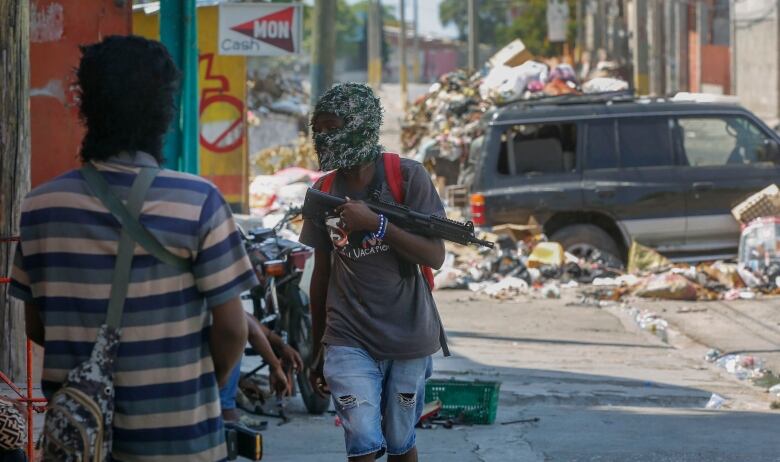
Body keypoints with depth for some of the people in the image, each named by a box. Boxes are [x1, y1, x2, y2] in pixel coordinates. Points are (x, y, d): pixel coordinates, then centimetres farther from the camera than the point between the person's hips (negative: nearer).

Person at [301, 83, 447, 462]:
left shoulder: (408, 178, -7)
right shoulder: (323, 193, 4)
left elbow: (435, 257, -13)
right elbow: (322, 273, 12)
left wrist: (376, 224, -25)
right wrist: (316, 351, 16)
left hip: (408, 340, -1)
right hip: (349, 340, 1)